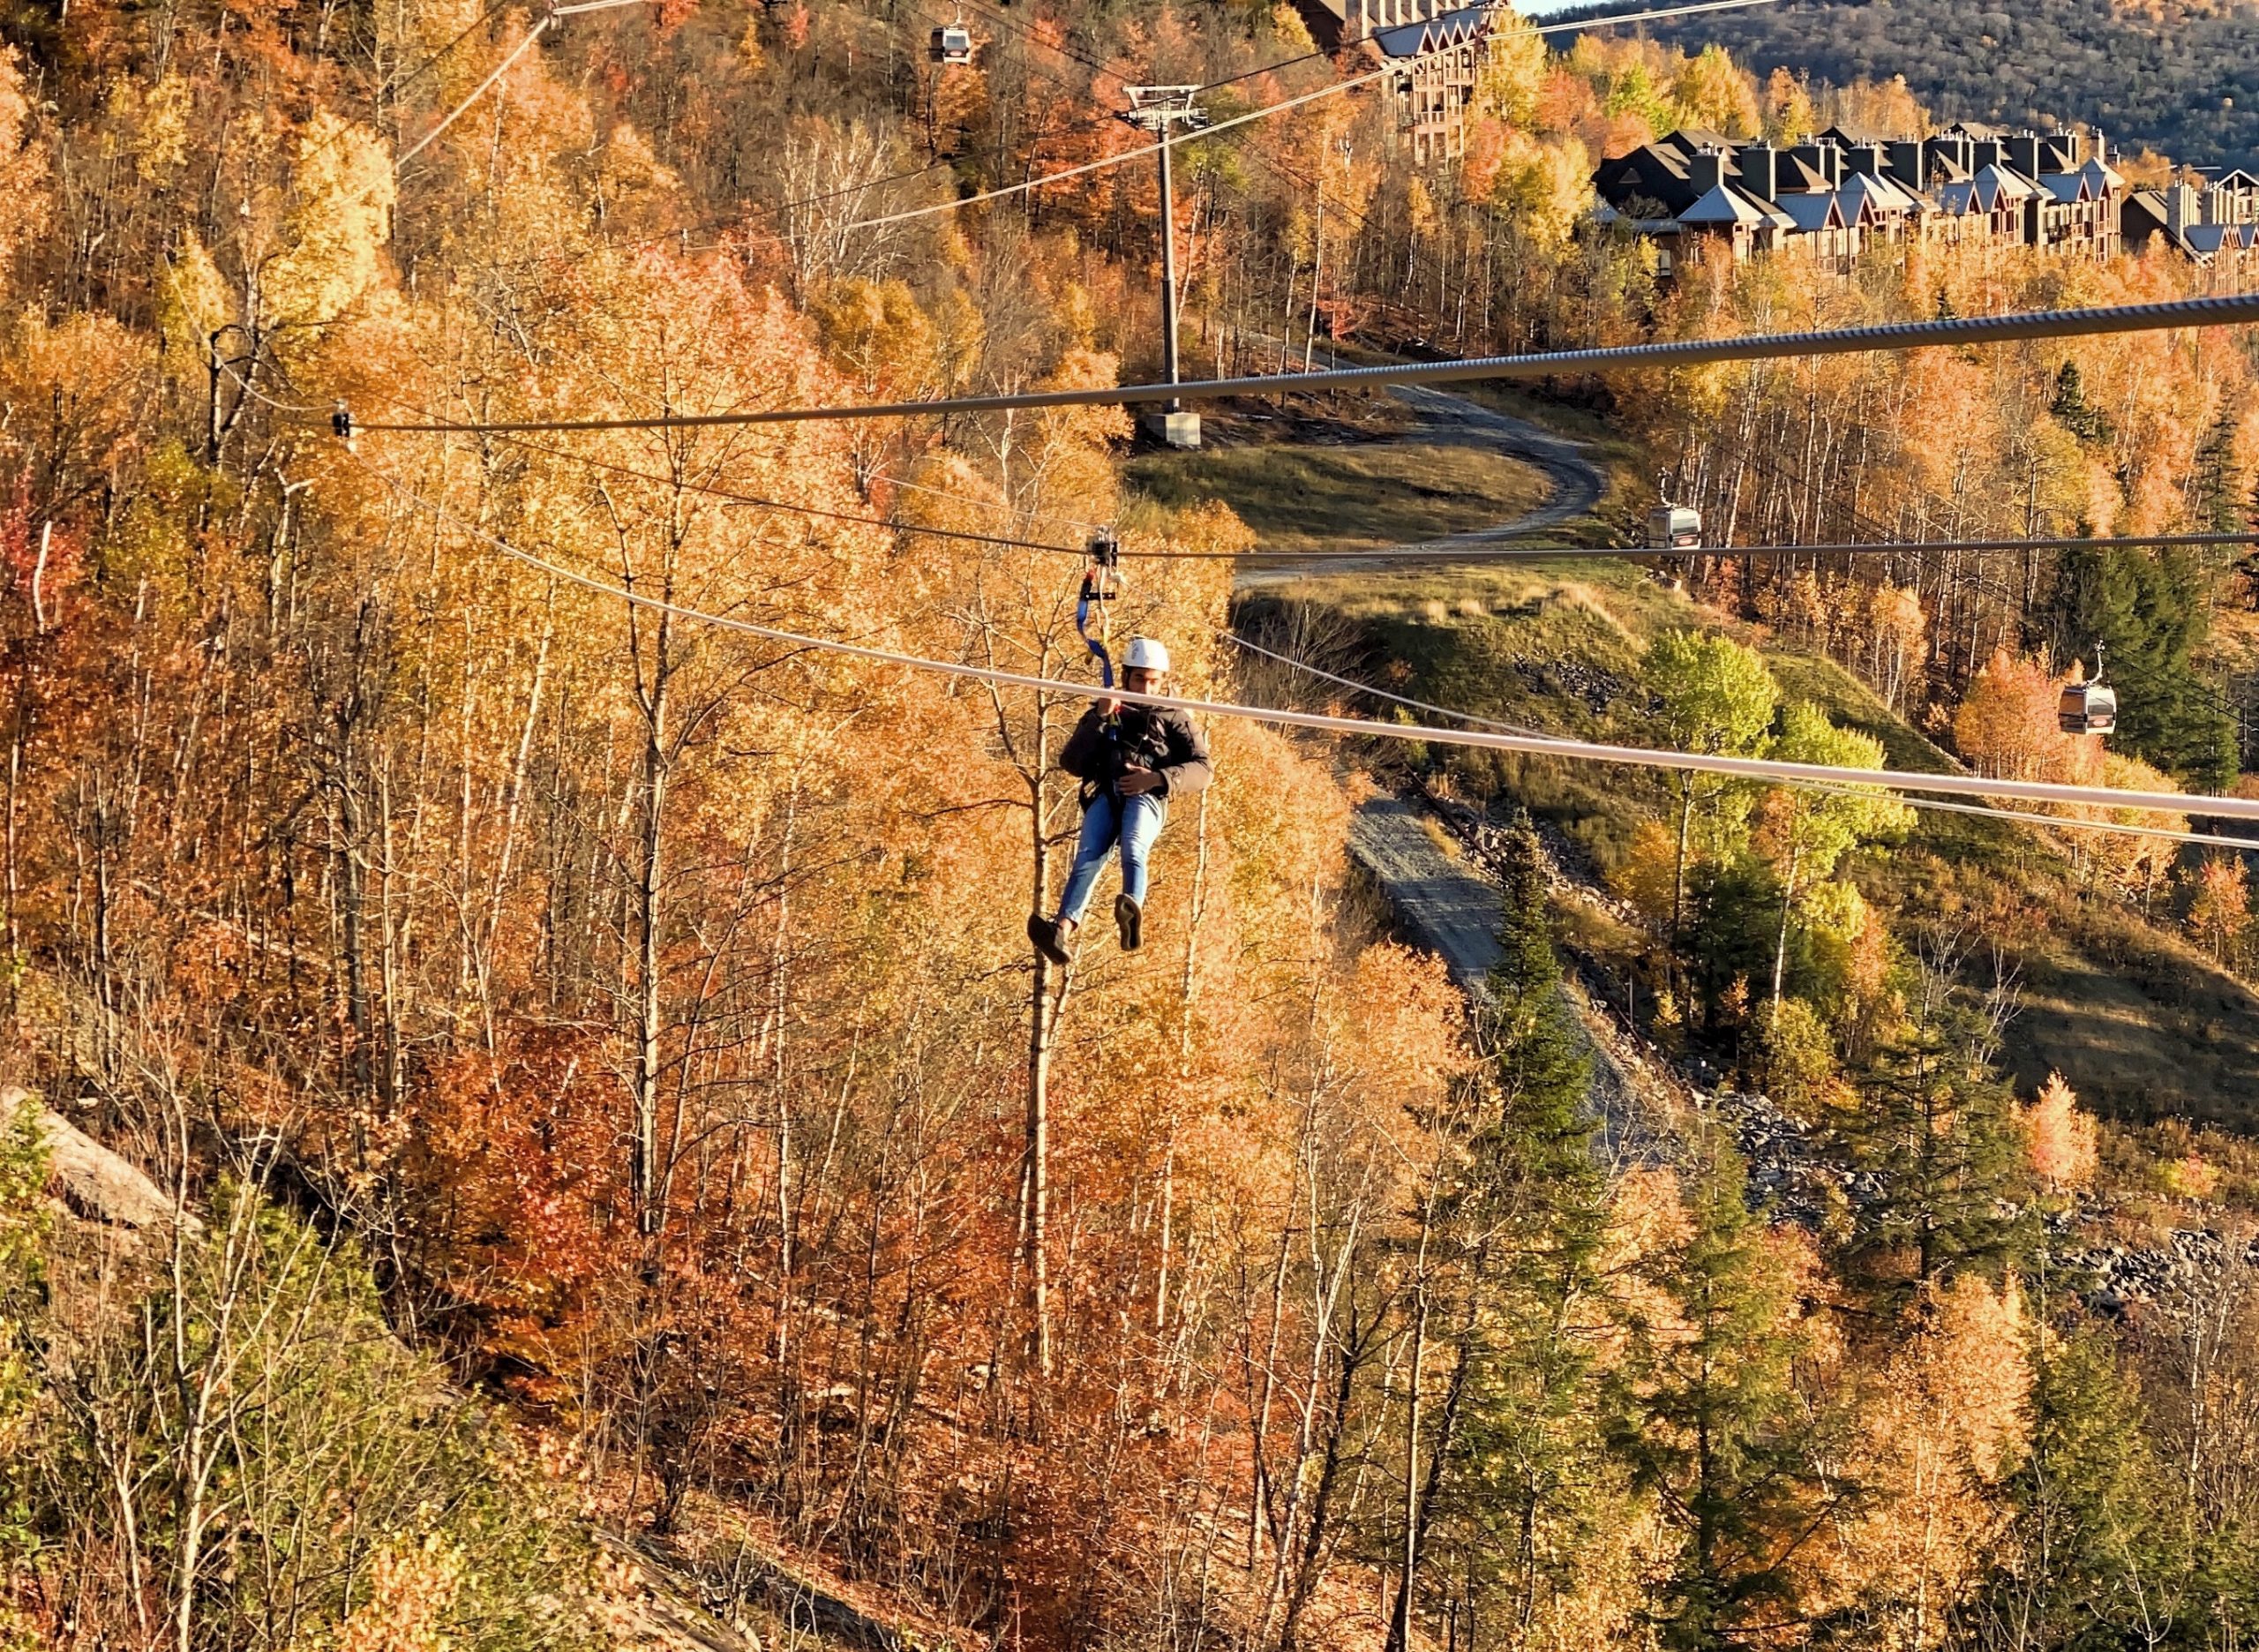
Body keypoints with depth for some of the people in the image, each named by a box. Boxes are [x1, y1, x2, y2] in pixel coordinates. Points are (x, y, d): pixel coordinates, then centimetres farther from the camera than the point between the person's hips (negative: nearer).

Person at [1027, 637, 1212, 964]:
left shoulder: (1173, 719, 28)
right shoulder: (1104, 716, 33)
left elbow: (1202, 768, 11)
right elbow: (1071, 763, 17)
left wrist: (1157, 778, -6)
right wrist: (1099, 719, 6)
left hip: (1148, 797, -1)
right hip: (1105, 793, 1)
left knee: (1133, 849, -35)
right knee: (1089, 856, -28)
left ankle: (1133, 912, -64)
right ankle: (1063, 929, -51)